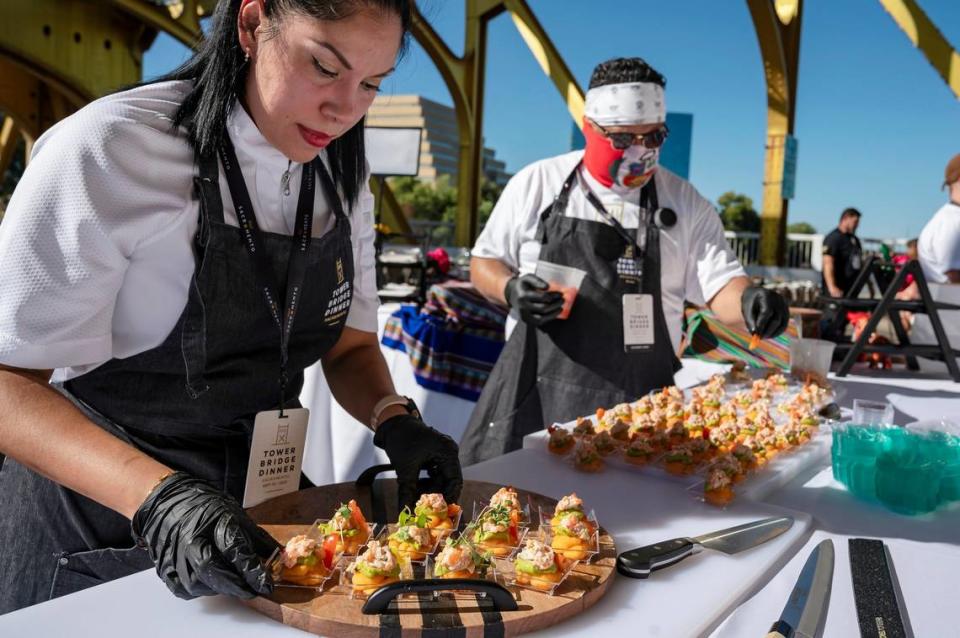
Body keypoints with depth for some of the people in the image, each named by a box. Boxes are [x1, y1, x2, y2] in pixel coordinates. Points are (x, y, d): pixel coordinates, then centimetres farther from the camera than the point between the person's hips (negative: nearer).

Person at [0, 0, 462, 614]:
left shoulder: (342, 177, -3)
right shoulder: (111, 148, -21)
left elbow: (349, 345, 3)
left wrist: (394, 419, -16)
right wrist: (159, 499, -35)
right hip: (97, 527, -5)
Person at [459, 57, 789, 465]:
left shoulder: (685, 204, 7)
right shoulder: (536, 184, 4)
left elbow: (720, 283, 2)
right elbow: (484, 262, 10)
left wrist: (748, 301, -21)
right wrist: (512, 291, -11)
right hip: (538, 390, 0)